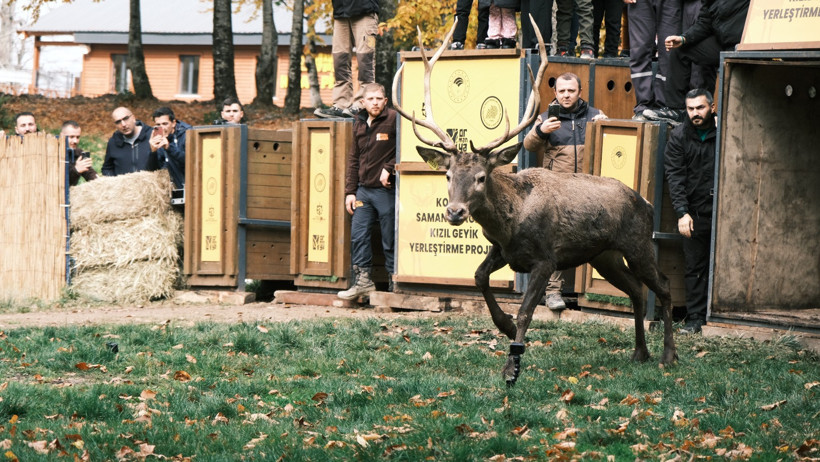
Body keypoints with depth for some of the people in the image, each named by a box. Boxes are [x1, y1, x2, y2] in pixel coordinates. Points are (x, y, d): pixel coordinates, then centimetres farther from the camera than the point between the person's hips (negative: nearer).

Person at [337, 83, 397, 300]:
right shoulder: (359, 124, 12)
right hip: (364, 190, 6)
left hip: (386, 190, -6)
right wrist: (350, 191, 12)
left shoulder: (393, 119, -7)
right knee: (358, 235, 3)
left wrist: (389, 168, -16)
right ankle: (363, 280, 11)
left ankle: (395, 281, 9)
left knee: (390, 239, 0)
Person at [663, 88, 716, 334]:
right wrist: (682, 213, -9)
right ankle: (695, 318, 7)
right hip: (695, 211, 1)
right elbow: (675, 176, 0)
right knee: (694, 267, 2)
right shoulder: (679, 136, 4)